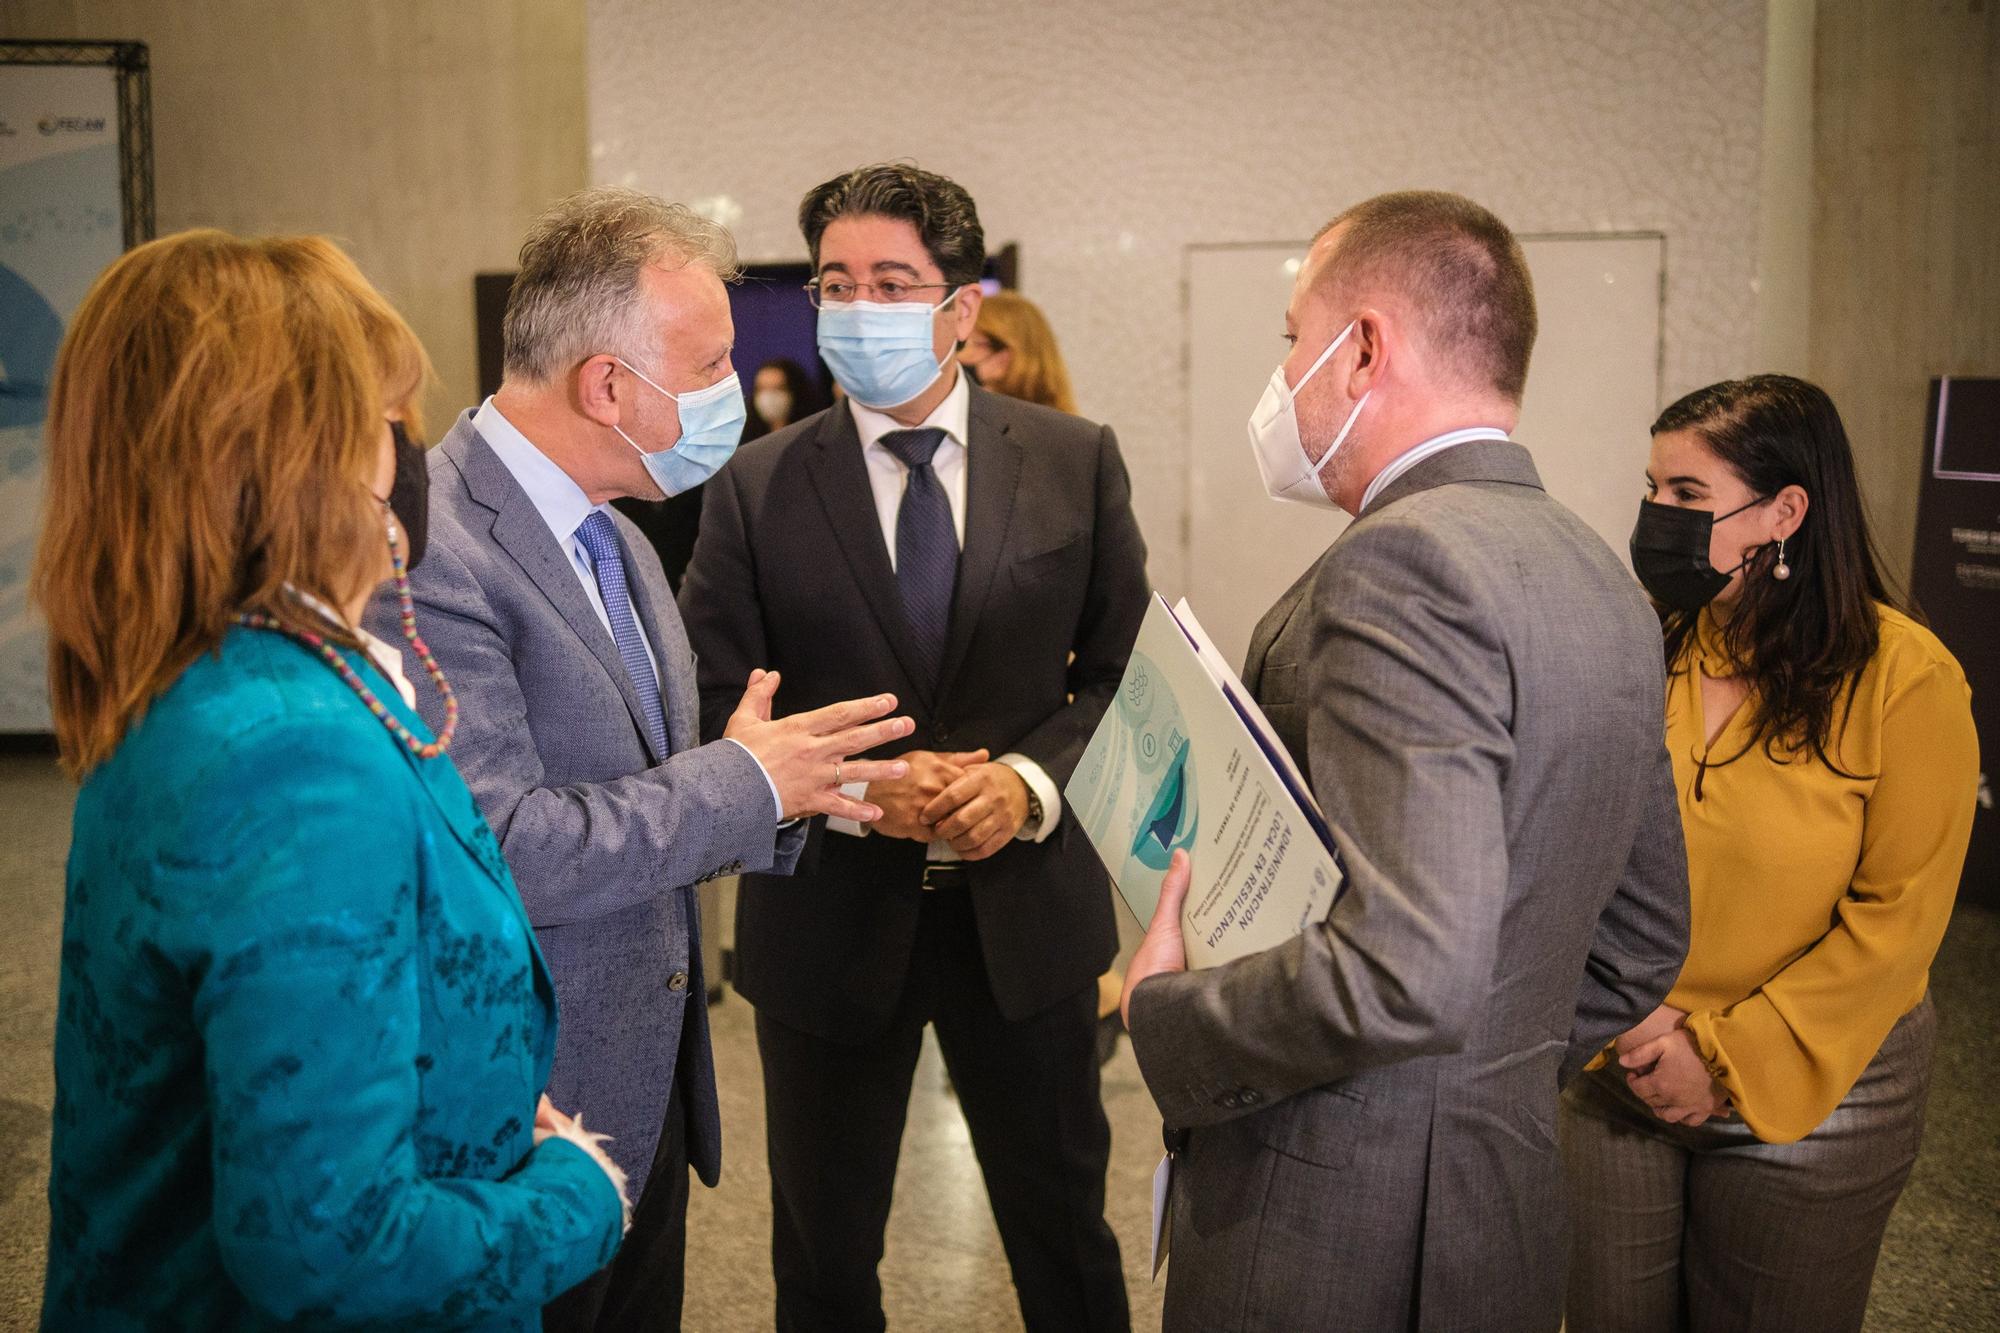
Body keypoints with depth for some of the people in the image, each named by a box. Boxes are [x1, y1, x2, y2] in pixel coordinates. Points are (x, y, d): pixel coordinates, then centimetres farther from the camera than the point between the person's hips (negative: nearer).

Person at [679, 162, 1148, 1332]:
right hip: (830, 916, 0)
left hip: (1027, 910, 1)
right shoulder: (758, 488, -4)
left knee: (1064, 1228, 18)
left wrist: (1031, 781, -17)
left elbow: (1128, 673, 0)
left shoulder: (1076, 464, -2)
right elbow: (715, 706, -6)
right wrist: (852, 788, -21)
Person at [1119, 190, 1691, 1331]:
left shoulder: (1403, 563, -22)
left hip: (1336, 1233, -8)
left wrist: (1162, 1012, -16)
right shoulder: (1600, 575, 7)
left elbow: (1405, 972, -31)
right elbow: (1645, 942, 15)